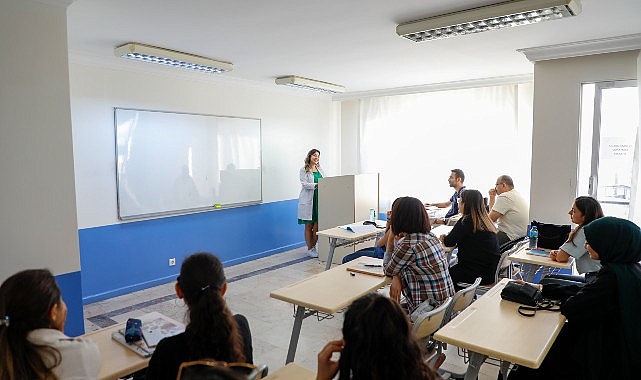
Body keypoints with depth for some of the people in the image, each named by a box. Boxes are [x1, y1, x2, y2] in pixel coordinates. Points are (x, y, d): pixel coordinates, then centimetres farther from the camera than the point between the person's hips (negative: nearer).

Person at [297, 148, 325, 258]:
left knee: (317, 225, 2)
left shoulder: (320, 169, 16)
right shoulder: (304, 170, 0)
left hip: (319, 200, 4)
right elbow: (304, 184, -12)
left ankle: (314, 246, 20)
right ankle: (310, 249, 12)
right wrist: (316, 185, -26)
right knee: (309, 226, 3)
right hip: (308, 200, -4)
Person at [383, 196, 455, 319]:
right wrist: (396, 278, -8)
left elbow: (388, 271, -2)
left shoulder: (408, 246, -22)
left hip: (429, 312, -8)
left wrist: (391, 237, 2)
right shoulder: (430, 236, 3)